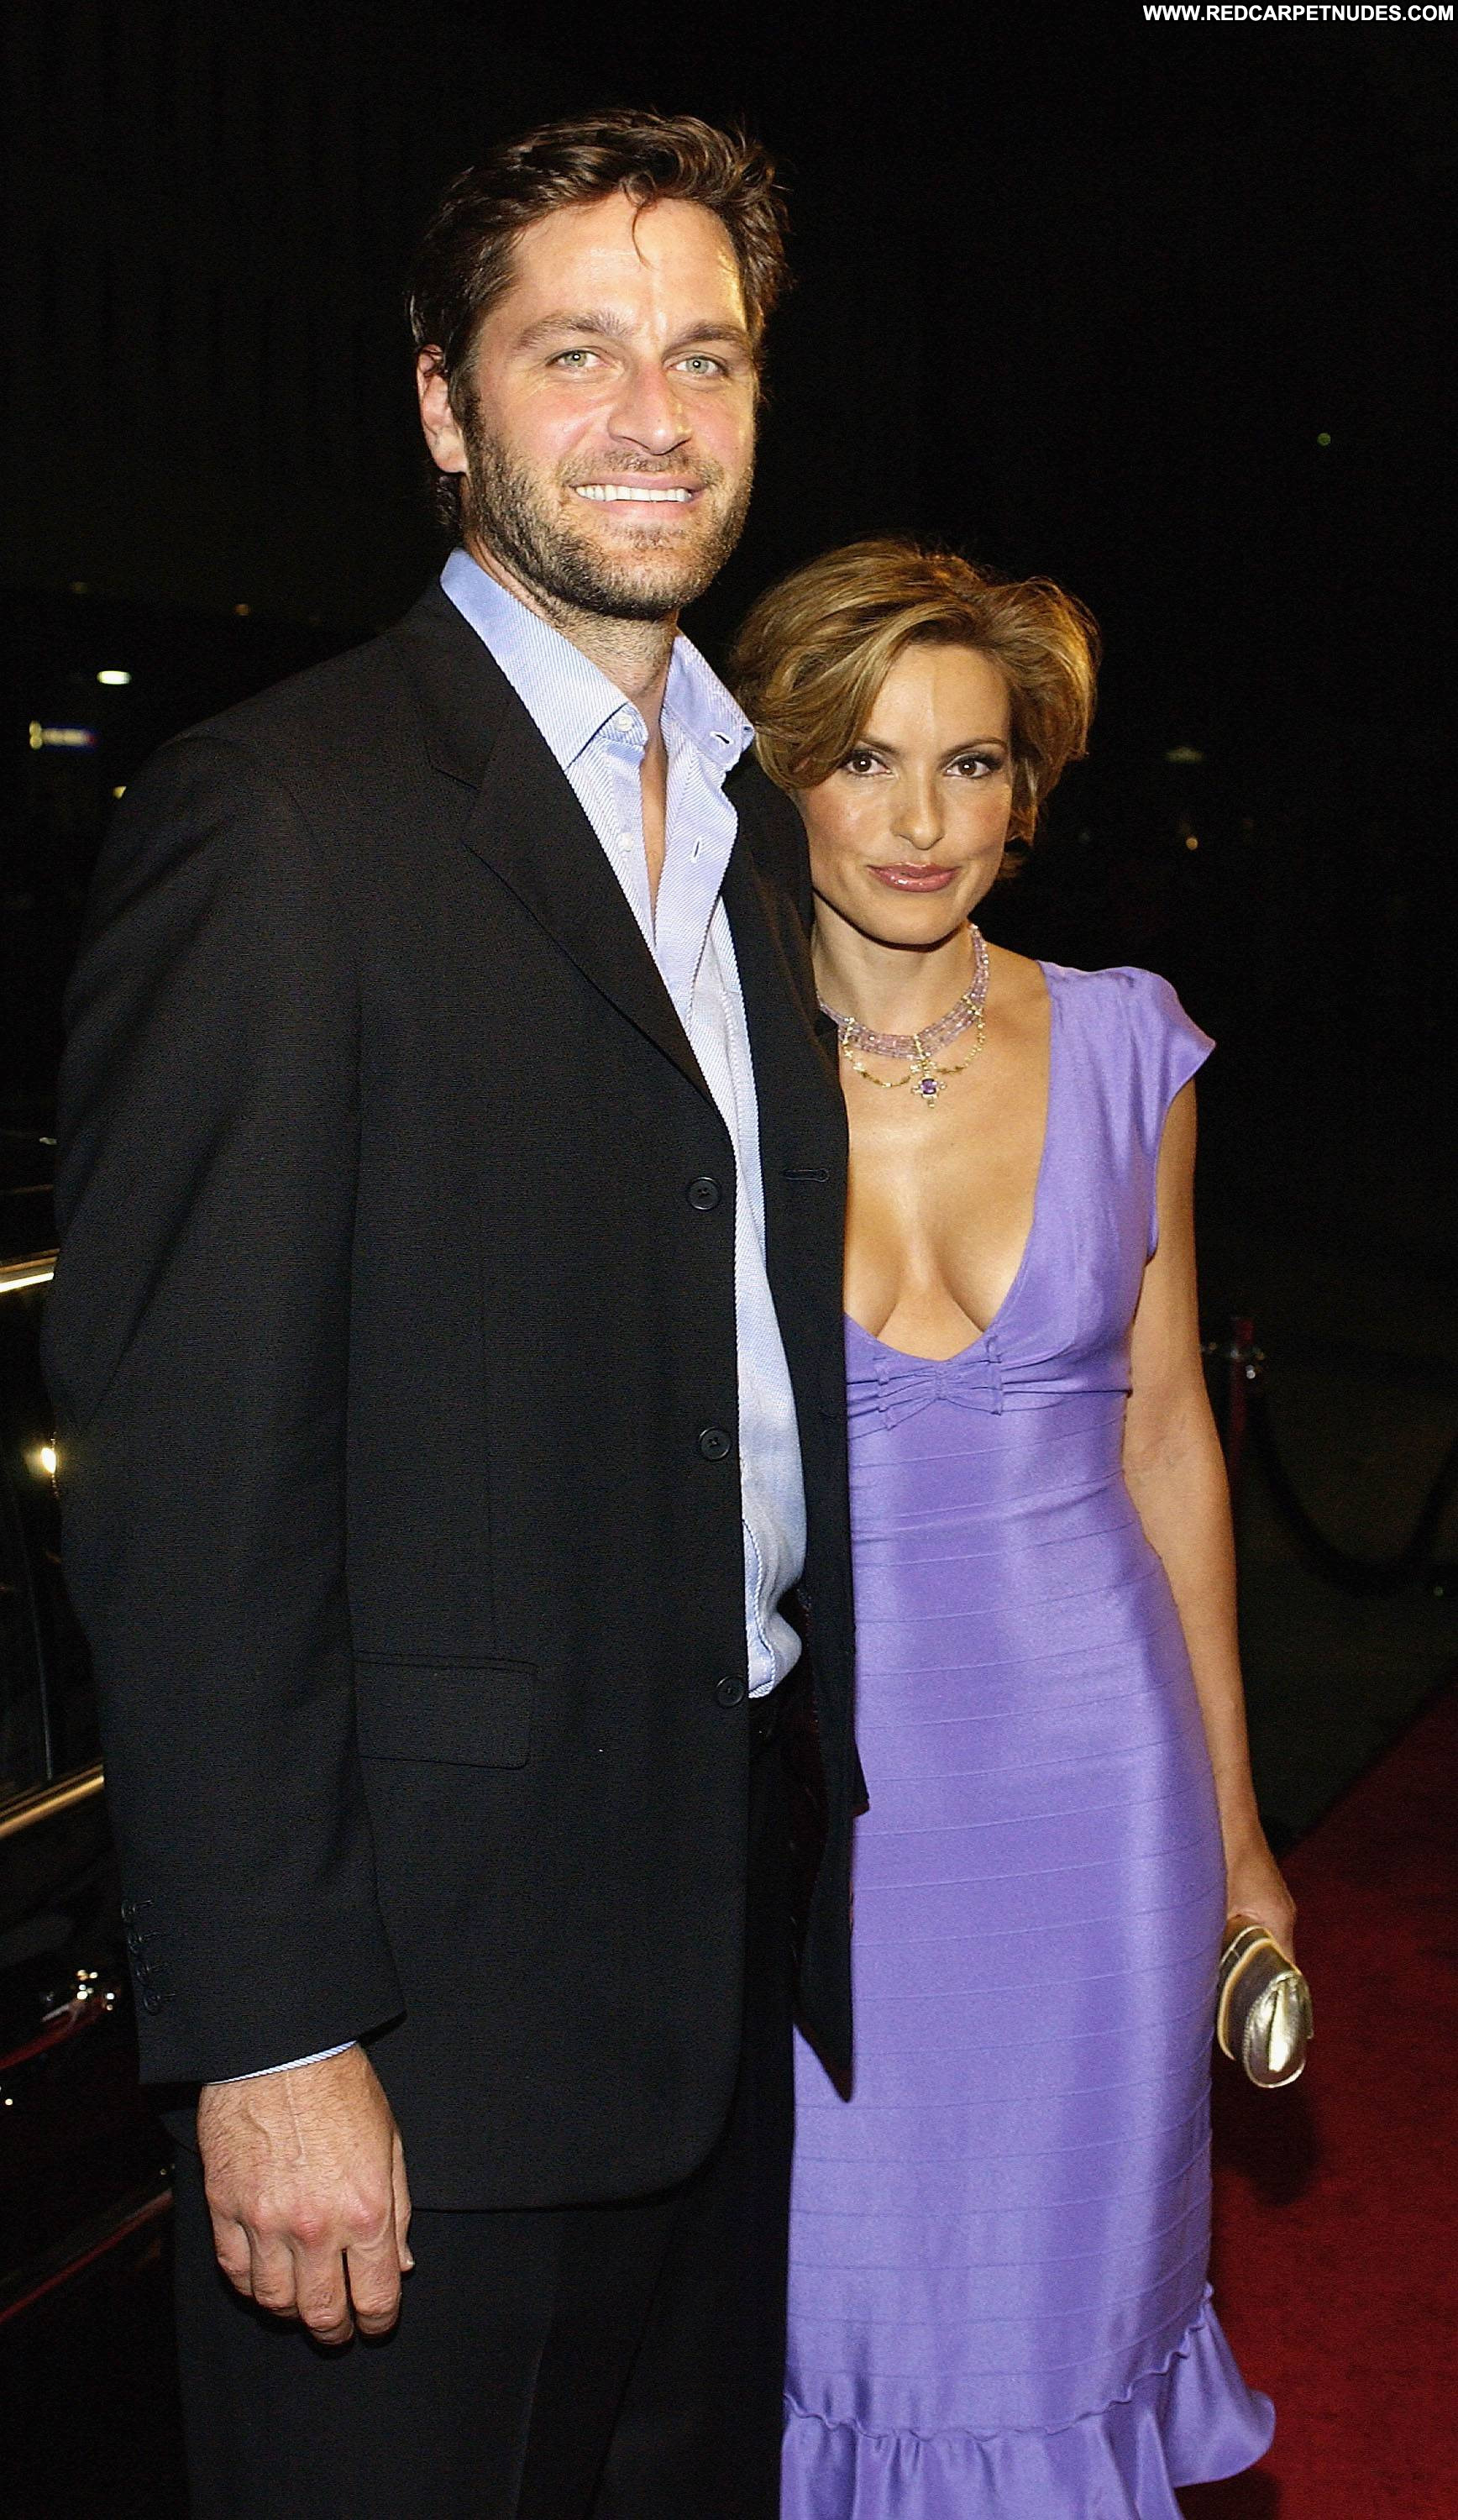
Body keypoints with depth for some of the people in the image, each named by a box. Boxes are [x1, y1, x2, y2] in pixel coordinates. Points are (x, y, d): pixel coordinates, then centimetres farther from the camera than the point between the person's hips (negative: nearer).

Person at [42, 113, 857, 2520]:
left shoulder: (752, 823, 12)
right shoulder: (277, 818, -13)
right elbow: (187, 1473, -17)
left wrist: (804, 1845, 13)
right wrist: (272, 2033, -19)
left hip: (730, 1945, 8)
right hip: (434, 1961, -7)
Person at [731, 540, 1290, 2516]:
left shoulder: (1124, 1047, -1)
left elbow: (1164, 1433, 6)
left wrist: (1232, 1819, 8)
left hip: (1087, 1763, 2)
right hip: (815, 1774, -1)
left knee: (1069, 2294, 14)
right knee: (836, 2314, 10)